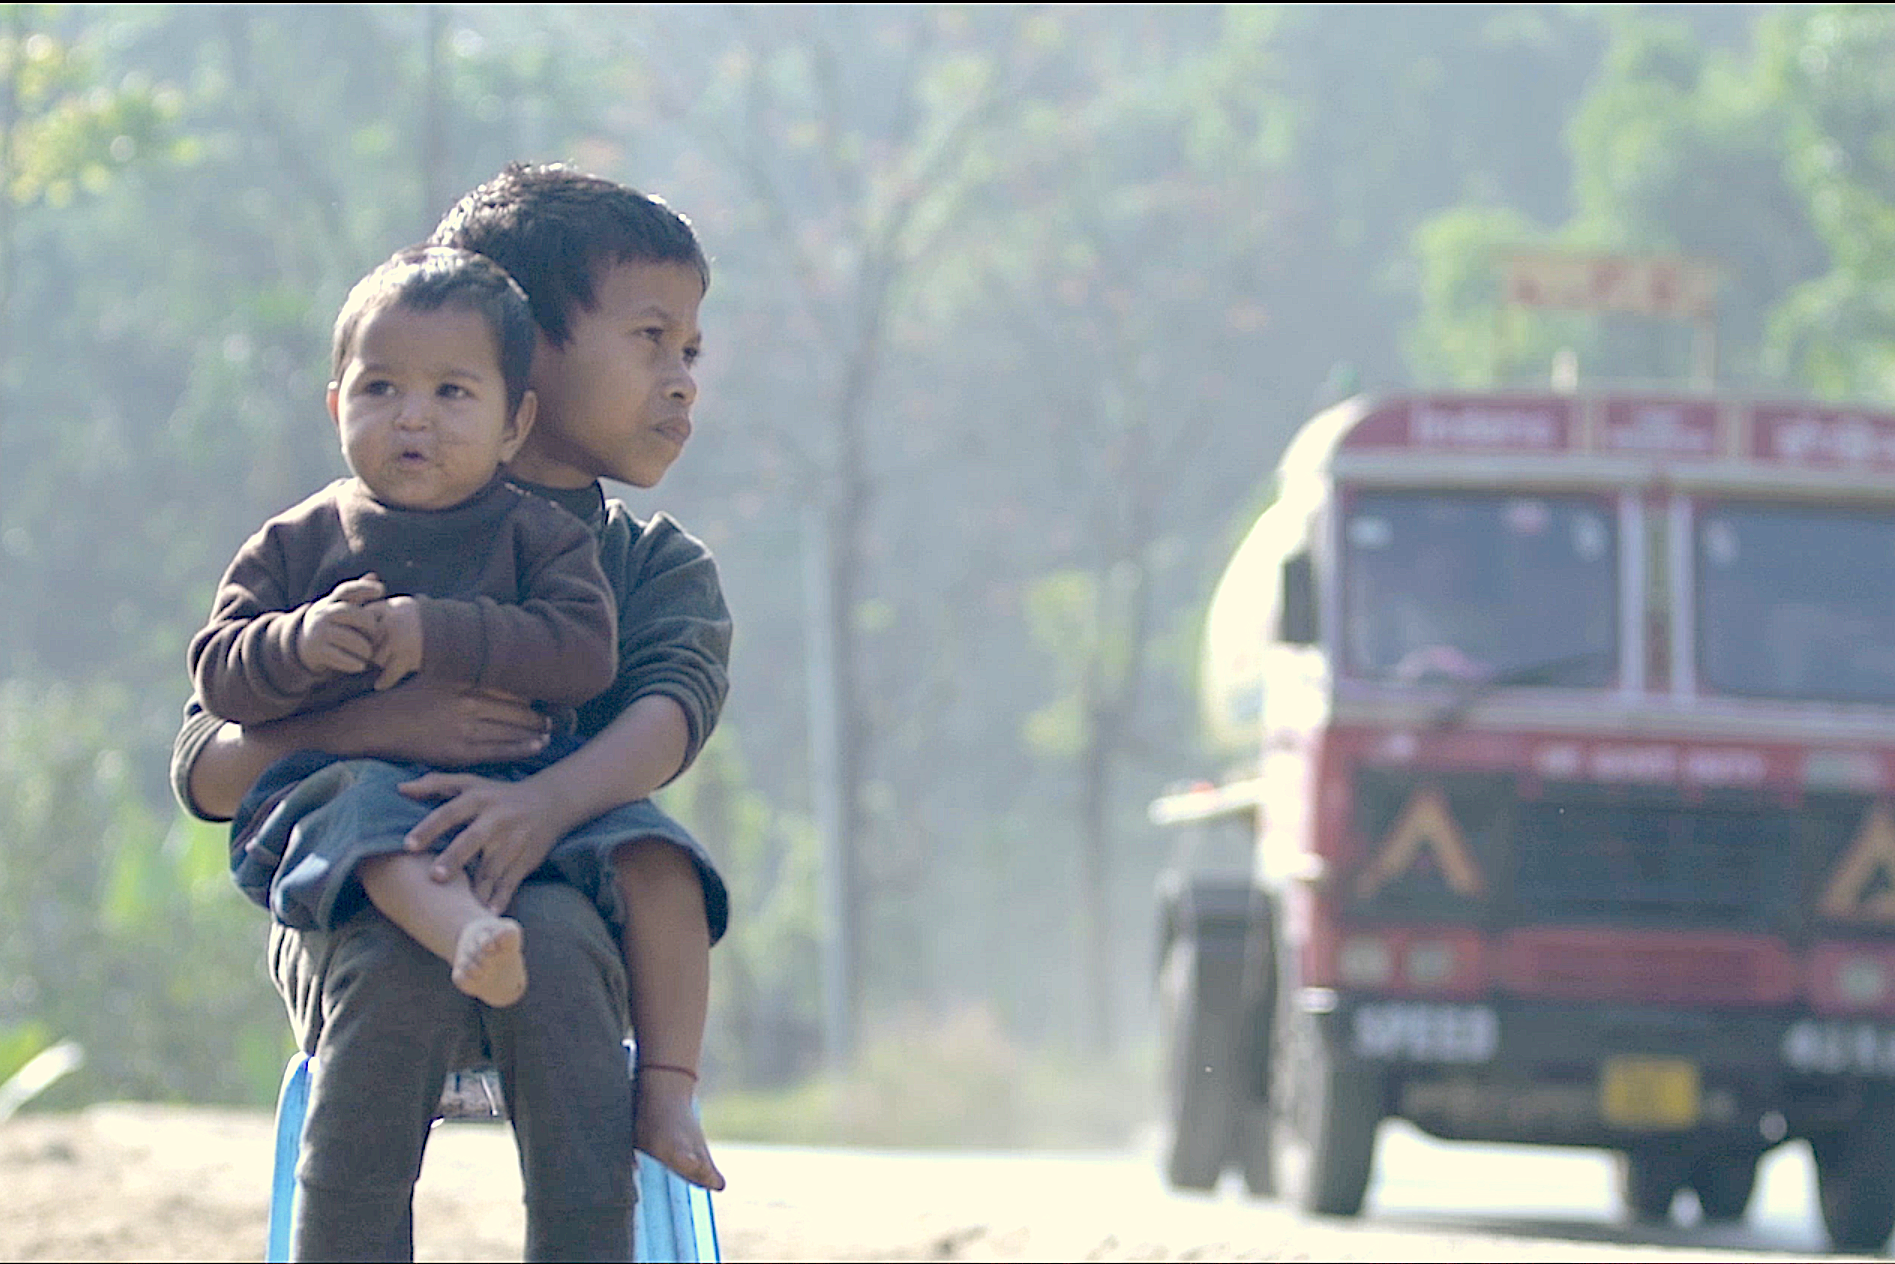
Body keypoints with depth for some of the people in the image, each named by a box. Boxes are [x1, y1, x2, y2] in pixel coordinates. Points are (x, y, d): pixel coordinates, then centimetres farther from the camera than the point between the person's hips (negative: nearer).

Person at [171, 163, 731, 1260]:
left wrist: (548, 801, -32)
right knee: (403, 968, -36)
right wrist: (383, 726, -16)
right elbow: (206, 770, 2)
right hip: (356, 901, -1)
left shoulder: (662, 568, 14)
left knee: (553, 940, -35)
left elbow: (672, 707, -9)